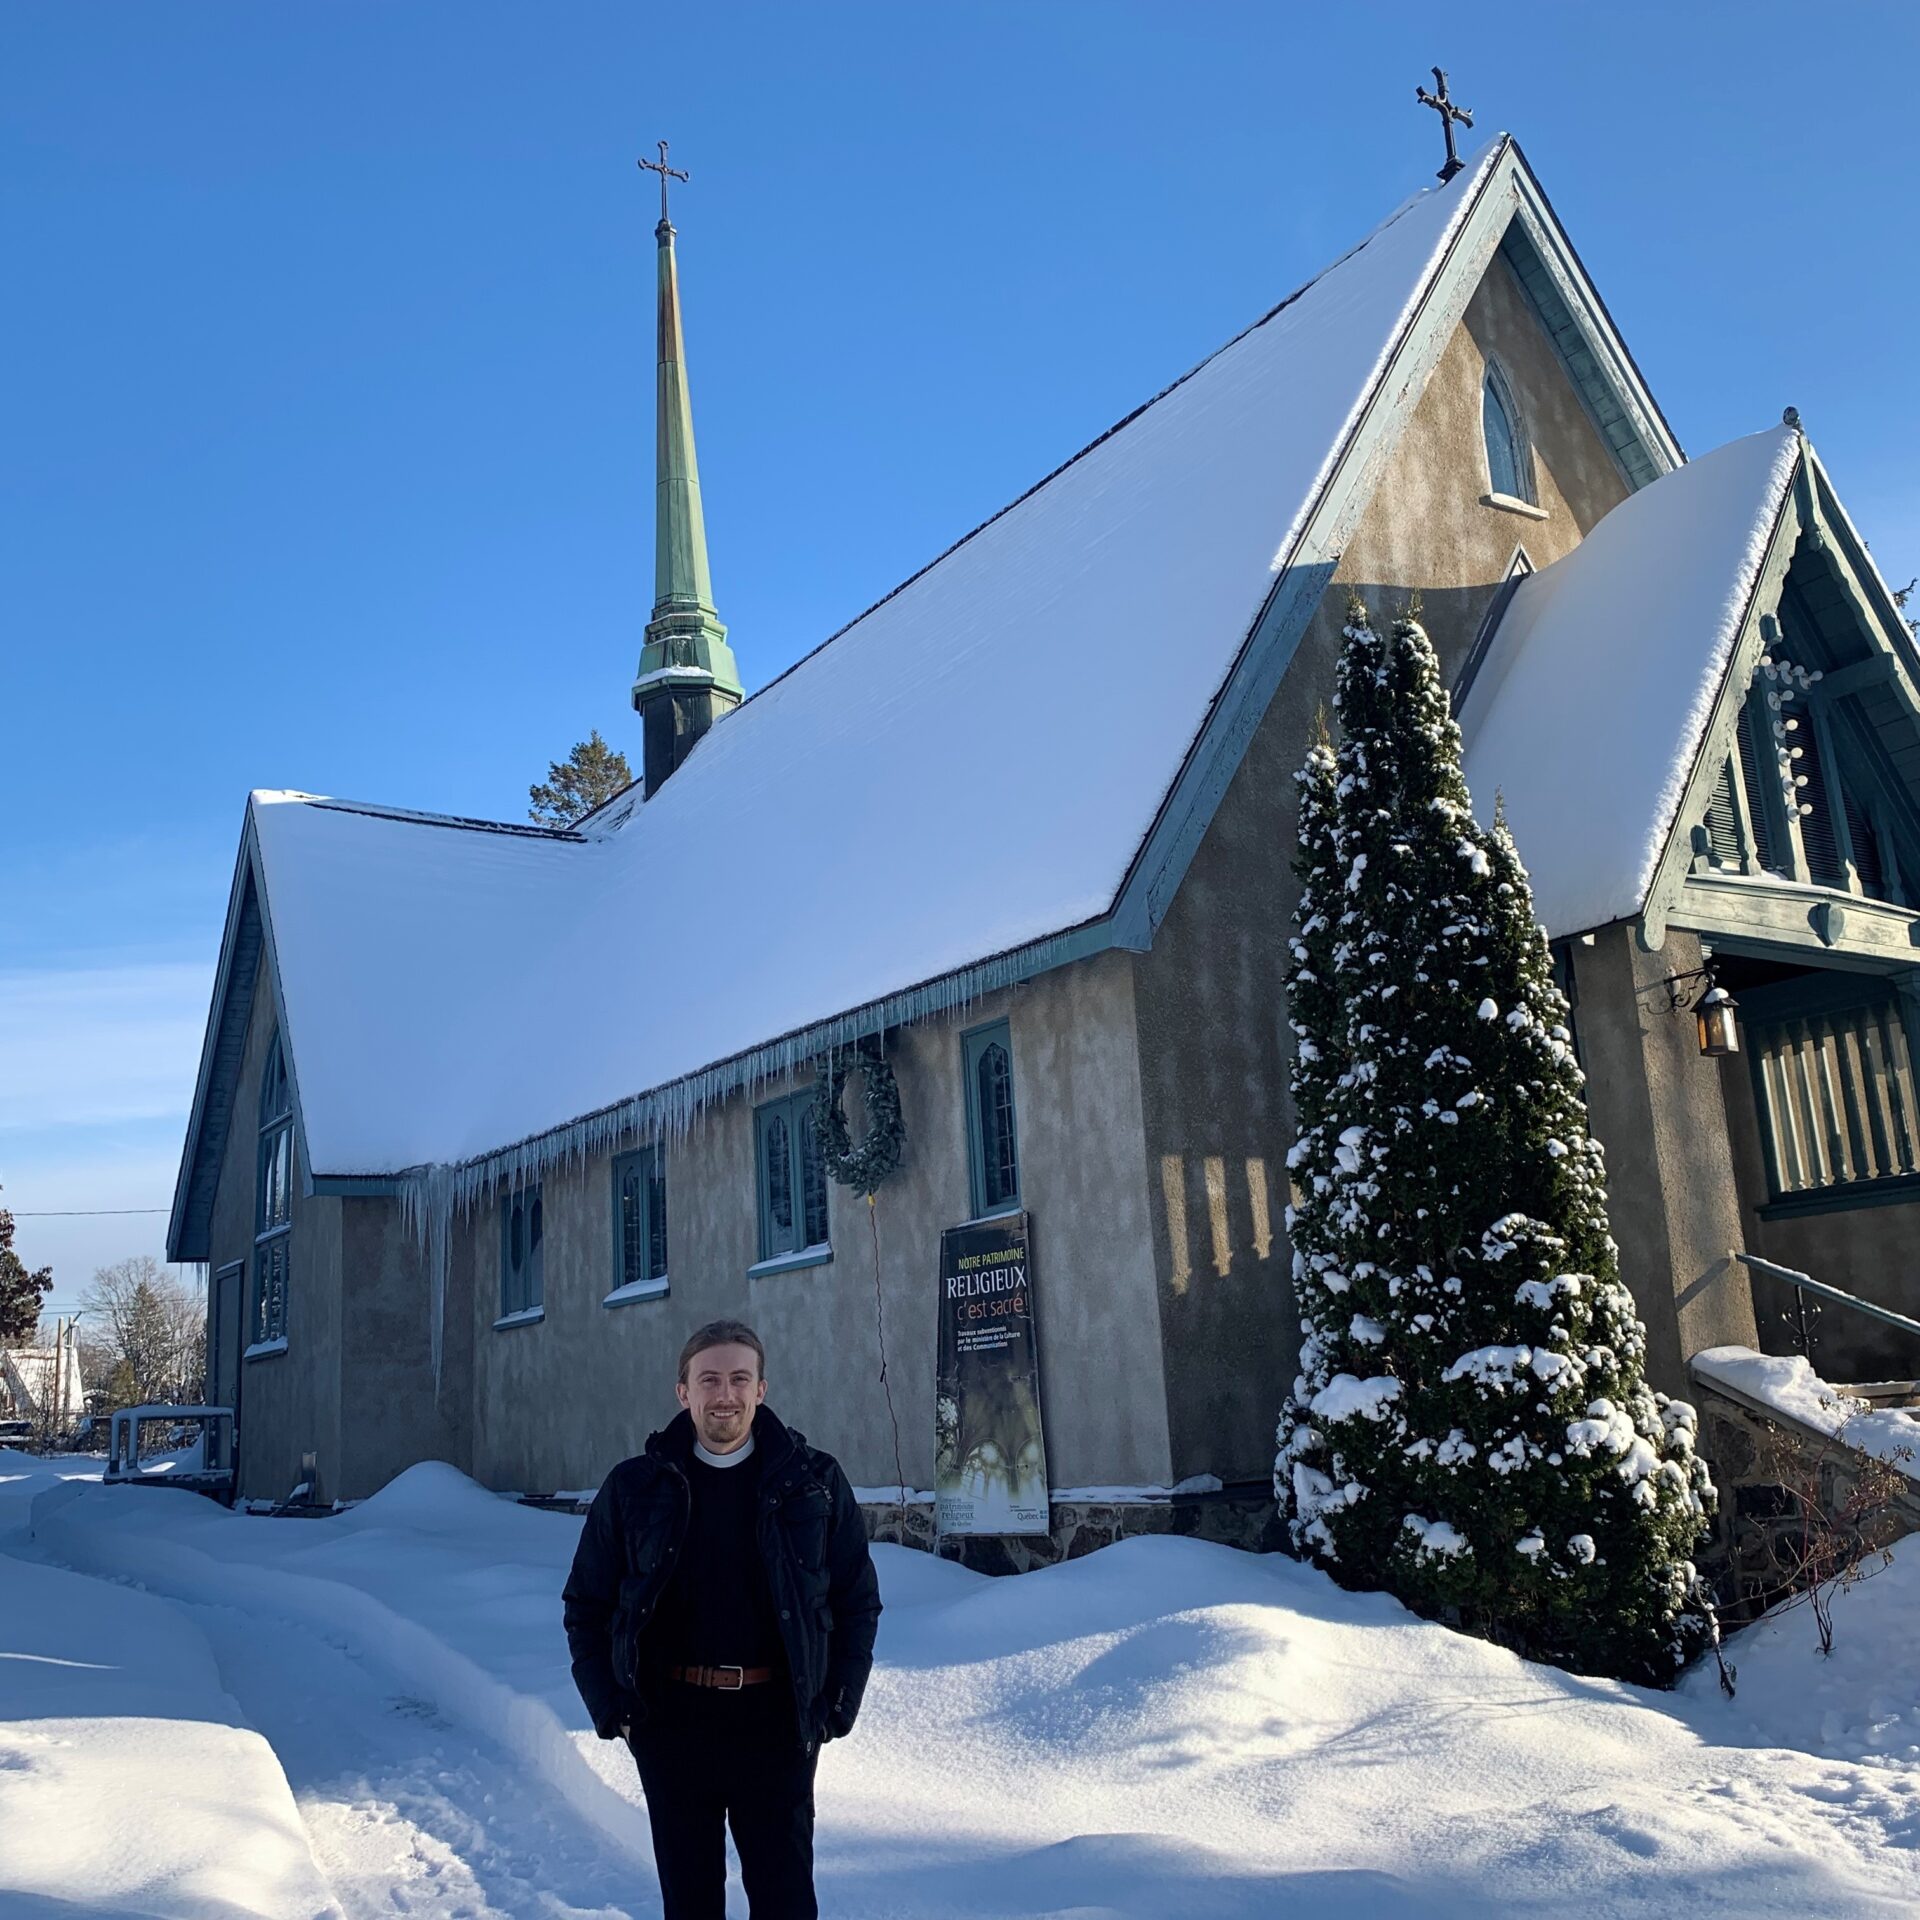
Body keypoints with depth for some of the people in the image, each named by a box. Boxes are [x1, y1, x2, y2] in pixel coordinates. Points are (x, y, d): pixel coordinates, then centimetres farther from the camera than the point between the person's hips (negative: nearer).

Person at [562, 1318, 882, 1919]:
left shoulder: (814, 1481, 0)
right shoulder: (634, 1487, 1)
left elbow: (858, 1601, 5)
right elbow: (585, 1605, 7)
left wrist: (835, 1706, -3)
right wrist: (609, 1709, -2)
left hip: (777, 1727, 0)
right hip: (671, 1724, 1)